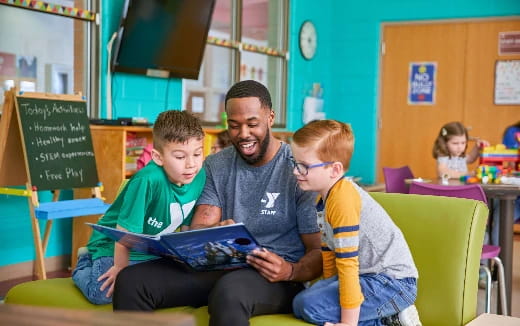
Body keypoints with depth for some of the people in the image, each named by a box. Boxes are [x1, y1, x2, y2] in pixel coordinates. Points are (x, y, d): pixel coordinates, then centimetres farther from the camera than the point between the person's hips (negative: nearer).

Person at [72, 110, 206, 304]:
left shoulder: (199, 177, -10)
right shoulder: (147, 180, -32)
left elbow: (187, 225, 4)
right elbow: (125, 231, -24)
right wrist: (120, 269, -16)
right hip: (115, 248, -7)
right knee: (103, 293, -25)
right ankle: (85, 265, 13)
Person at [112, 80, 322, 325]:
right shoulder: (215, 166, 12)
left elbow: (320, 252, -4)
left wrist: (291, 271, -27)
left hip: (273, 277, -4)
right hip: (220, 267, 5)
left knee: (229, 290, -41)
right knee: (130, 281, -18)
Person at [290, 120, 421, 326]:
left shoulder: (343, 198, -21)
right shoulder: (323, 198, 10)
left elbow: (347, 261, -23)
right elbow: (328, 252, 17)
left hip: (393, 283, -10)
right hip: (370, 276, 10)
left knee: (307, 305, -19)